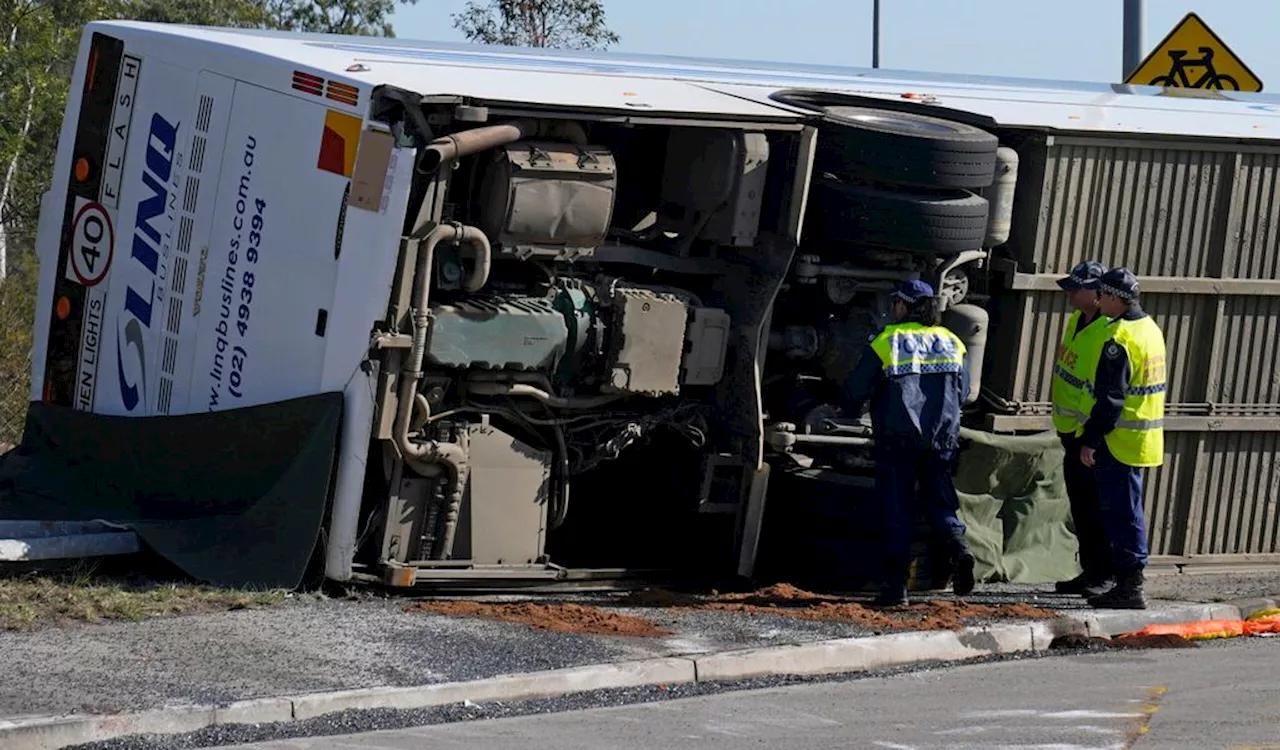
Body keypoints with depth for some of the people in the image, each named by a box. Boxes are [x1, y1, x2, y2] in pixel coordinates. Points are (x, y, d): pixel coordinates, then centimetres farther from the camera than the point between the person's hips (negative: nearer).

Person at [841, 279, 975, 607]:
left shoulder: (885, 342, -4)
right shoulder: (952, 343, 8)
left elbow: (855, 389, -1)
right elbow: (964, 392, 15)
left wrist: (852, 411, 21)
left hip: (897, 438, -3)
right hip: (942, 438, 3)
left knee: (897, 509, 2)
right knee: (940, 502, 11)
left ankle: (896, 583, -1)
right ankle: (958, 545, -18)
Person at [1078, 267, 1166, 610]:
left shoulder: (1120, 337, -18)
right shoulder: (1150, 329, 12)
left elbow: (1110, 397, -21)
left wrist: (1091, 440, -17)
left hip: (1120, 440, -10)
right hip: (1145, 439, 10)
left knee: (1122, 514, -5)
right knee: (1128, 512, 15)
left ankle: (1130, 586, -5)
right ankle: (1128, 585, 20)